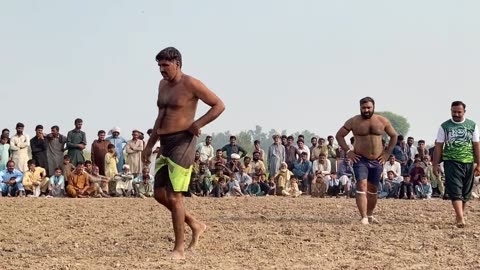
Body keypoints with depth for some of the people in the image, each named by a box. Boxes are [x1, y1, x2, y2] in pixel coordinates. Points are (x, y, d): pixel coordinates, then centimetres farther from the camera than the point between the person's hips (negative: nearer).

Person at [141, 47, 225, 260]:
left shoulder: (190, 84, -10)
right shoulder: (163, 85, 15)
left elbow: (219, 105, -9)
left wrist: (198, 124, -18)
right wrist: (150, 145, 21)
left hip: (182, 143, -9)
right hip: (165, 144, 9)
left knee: (174, 196, -10)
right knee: (159, 194, 9)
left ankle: (179, 249, -1)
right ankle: (195, 225, 25)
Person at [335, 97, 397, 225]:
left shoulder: (382, 121, 3)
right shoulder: (354, 121, -3)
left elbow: (394, 136, 14)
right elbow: (339, 135, 3)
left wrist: (387, 153, 5)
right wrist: (348, 151, -6)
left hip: (377, 161, 3)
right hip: (360, 160, -3)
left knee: (373, 190, 13)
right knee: (361, 186, -16)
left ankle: (370, 215, 30)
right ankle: (364, 218, -20)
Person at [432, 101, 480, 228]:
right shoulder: (444, 126, 2)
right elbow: (438, 146, 4)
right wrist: (435, 164, 0)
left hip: (468, 162, 2)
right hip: (451, 162, -2)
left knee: (465, 192, 9)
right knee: (455, 191, -13)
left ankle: (460, 214, 24)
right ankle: (460, 218, -22)